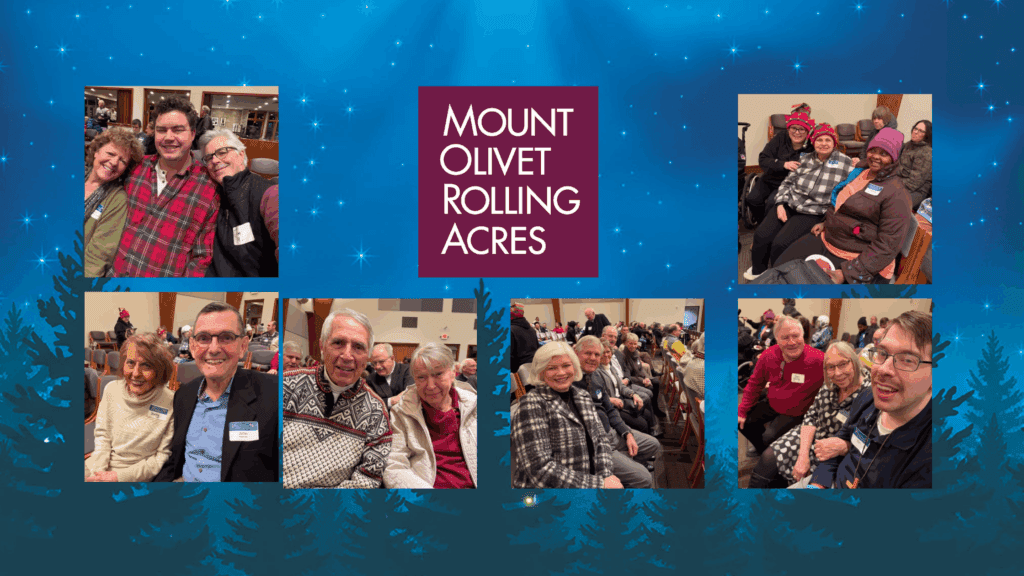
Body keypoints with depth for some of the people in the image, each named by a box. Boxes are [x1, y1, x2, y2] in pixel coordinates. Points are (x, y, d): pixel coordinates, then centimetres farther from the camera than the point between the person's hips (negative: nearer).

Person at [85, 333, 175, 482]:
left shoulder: (170, 404, -15)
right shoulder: (111, 390, 0)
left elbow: (163, 457, -9)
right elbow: (102, 436, 6)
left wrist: (120, 476, -13)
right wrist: (99, 471, -9)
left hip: (136, 476, -4)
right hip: (101, 466, 4)